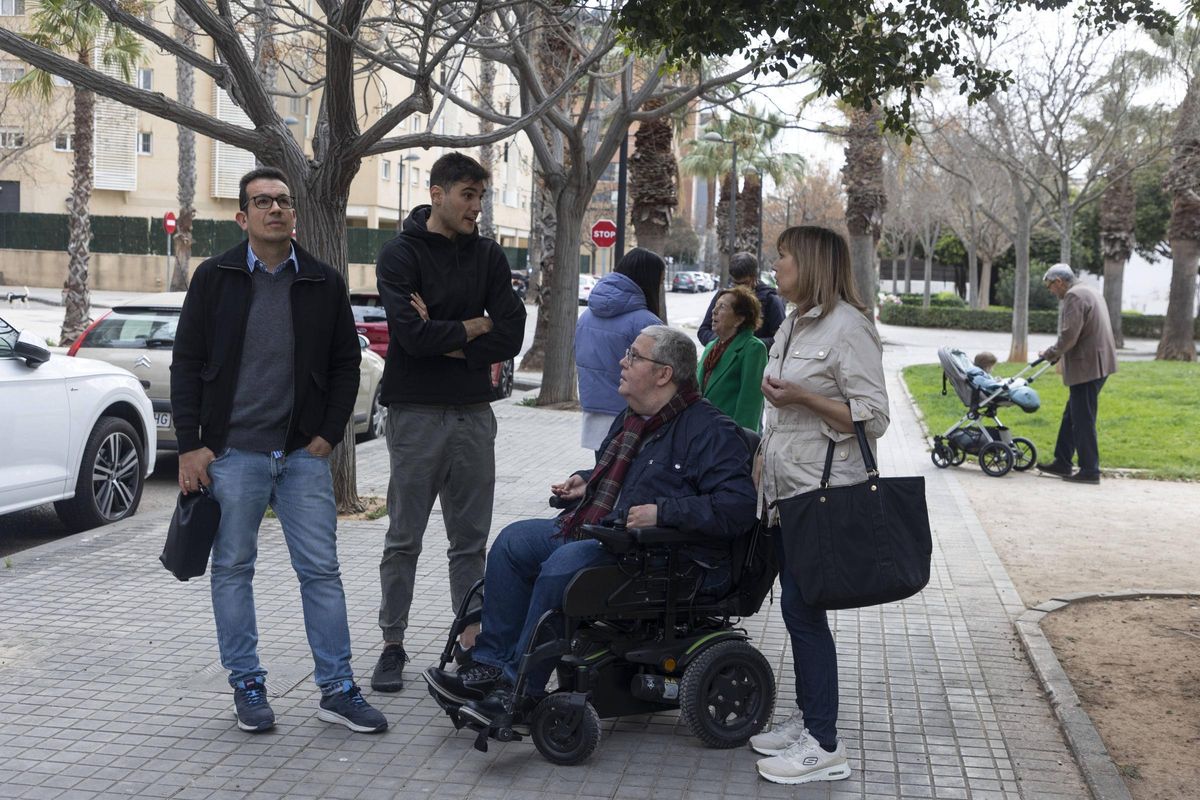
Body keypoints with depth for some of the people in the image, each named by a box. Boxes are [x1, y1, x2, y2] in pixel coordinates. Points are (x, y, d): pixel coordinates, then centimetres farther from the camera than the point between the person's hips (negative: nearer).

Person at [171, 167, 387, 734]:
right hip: (232, 452, -1)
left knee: (322, 570, 1)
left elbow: (346, 364, 11)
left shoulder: (323, 283, 6)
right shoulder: (215, 278, 2)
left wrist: (329, 434, 1)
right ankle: (247, 685, 19)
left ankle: (337, 689, 9)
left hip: (304, 454, 1)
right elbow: (187, 363, 2)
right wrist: (190, 445, -5)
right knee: (233, 570, 6)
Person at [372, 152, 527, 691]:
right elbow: (411, 332, -19)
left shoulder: (487, 256, 9)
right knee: (404, 540, 4)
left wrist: (443, 339, -10)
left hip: (474, 413, 4)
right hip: (416, 414, -4)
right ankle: (393, 646, 15)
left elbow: (510, 337, -2)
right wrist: (473, 328, -7)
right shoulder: (401, 254, -4)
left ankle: (472, 643, 20)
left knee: (471, 540, 10)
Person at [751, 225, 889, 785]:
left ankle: (825, 746, 0)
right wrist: (758, 468, 19)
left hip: (823, 493, -9)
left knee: (802, 607, -8)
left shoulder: (847, 326, -12)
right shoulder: (793, 326, 15)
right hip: (784, 488, 9)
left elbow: (874, 418, -16)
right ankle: (806, 721, 23)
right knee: (797, 607, 12)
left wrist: (803, 397, -22)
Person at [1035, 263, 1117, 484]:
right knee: (1071, 416, 16)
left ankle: (1090, 470, -1)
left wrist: (1051, 353, -5)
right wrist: (1056, 352, 19)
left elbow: (1069, 335, -19)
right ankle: (1062, 463, 22)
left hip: (1087, 366, -10)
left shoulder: (1074, 296, -13)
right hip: (1097, 364, 10)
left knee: (1083, 419, -5)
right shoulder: (1089, 292, 20)